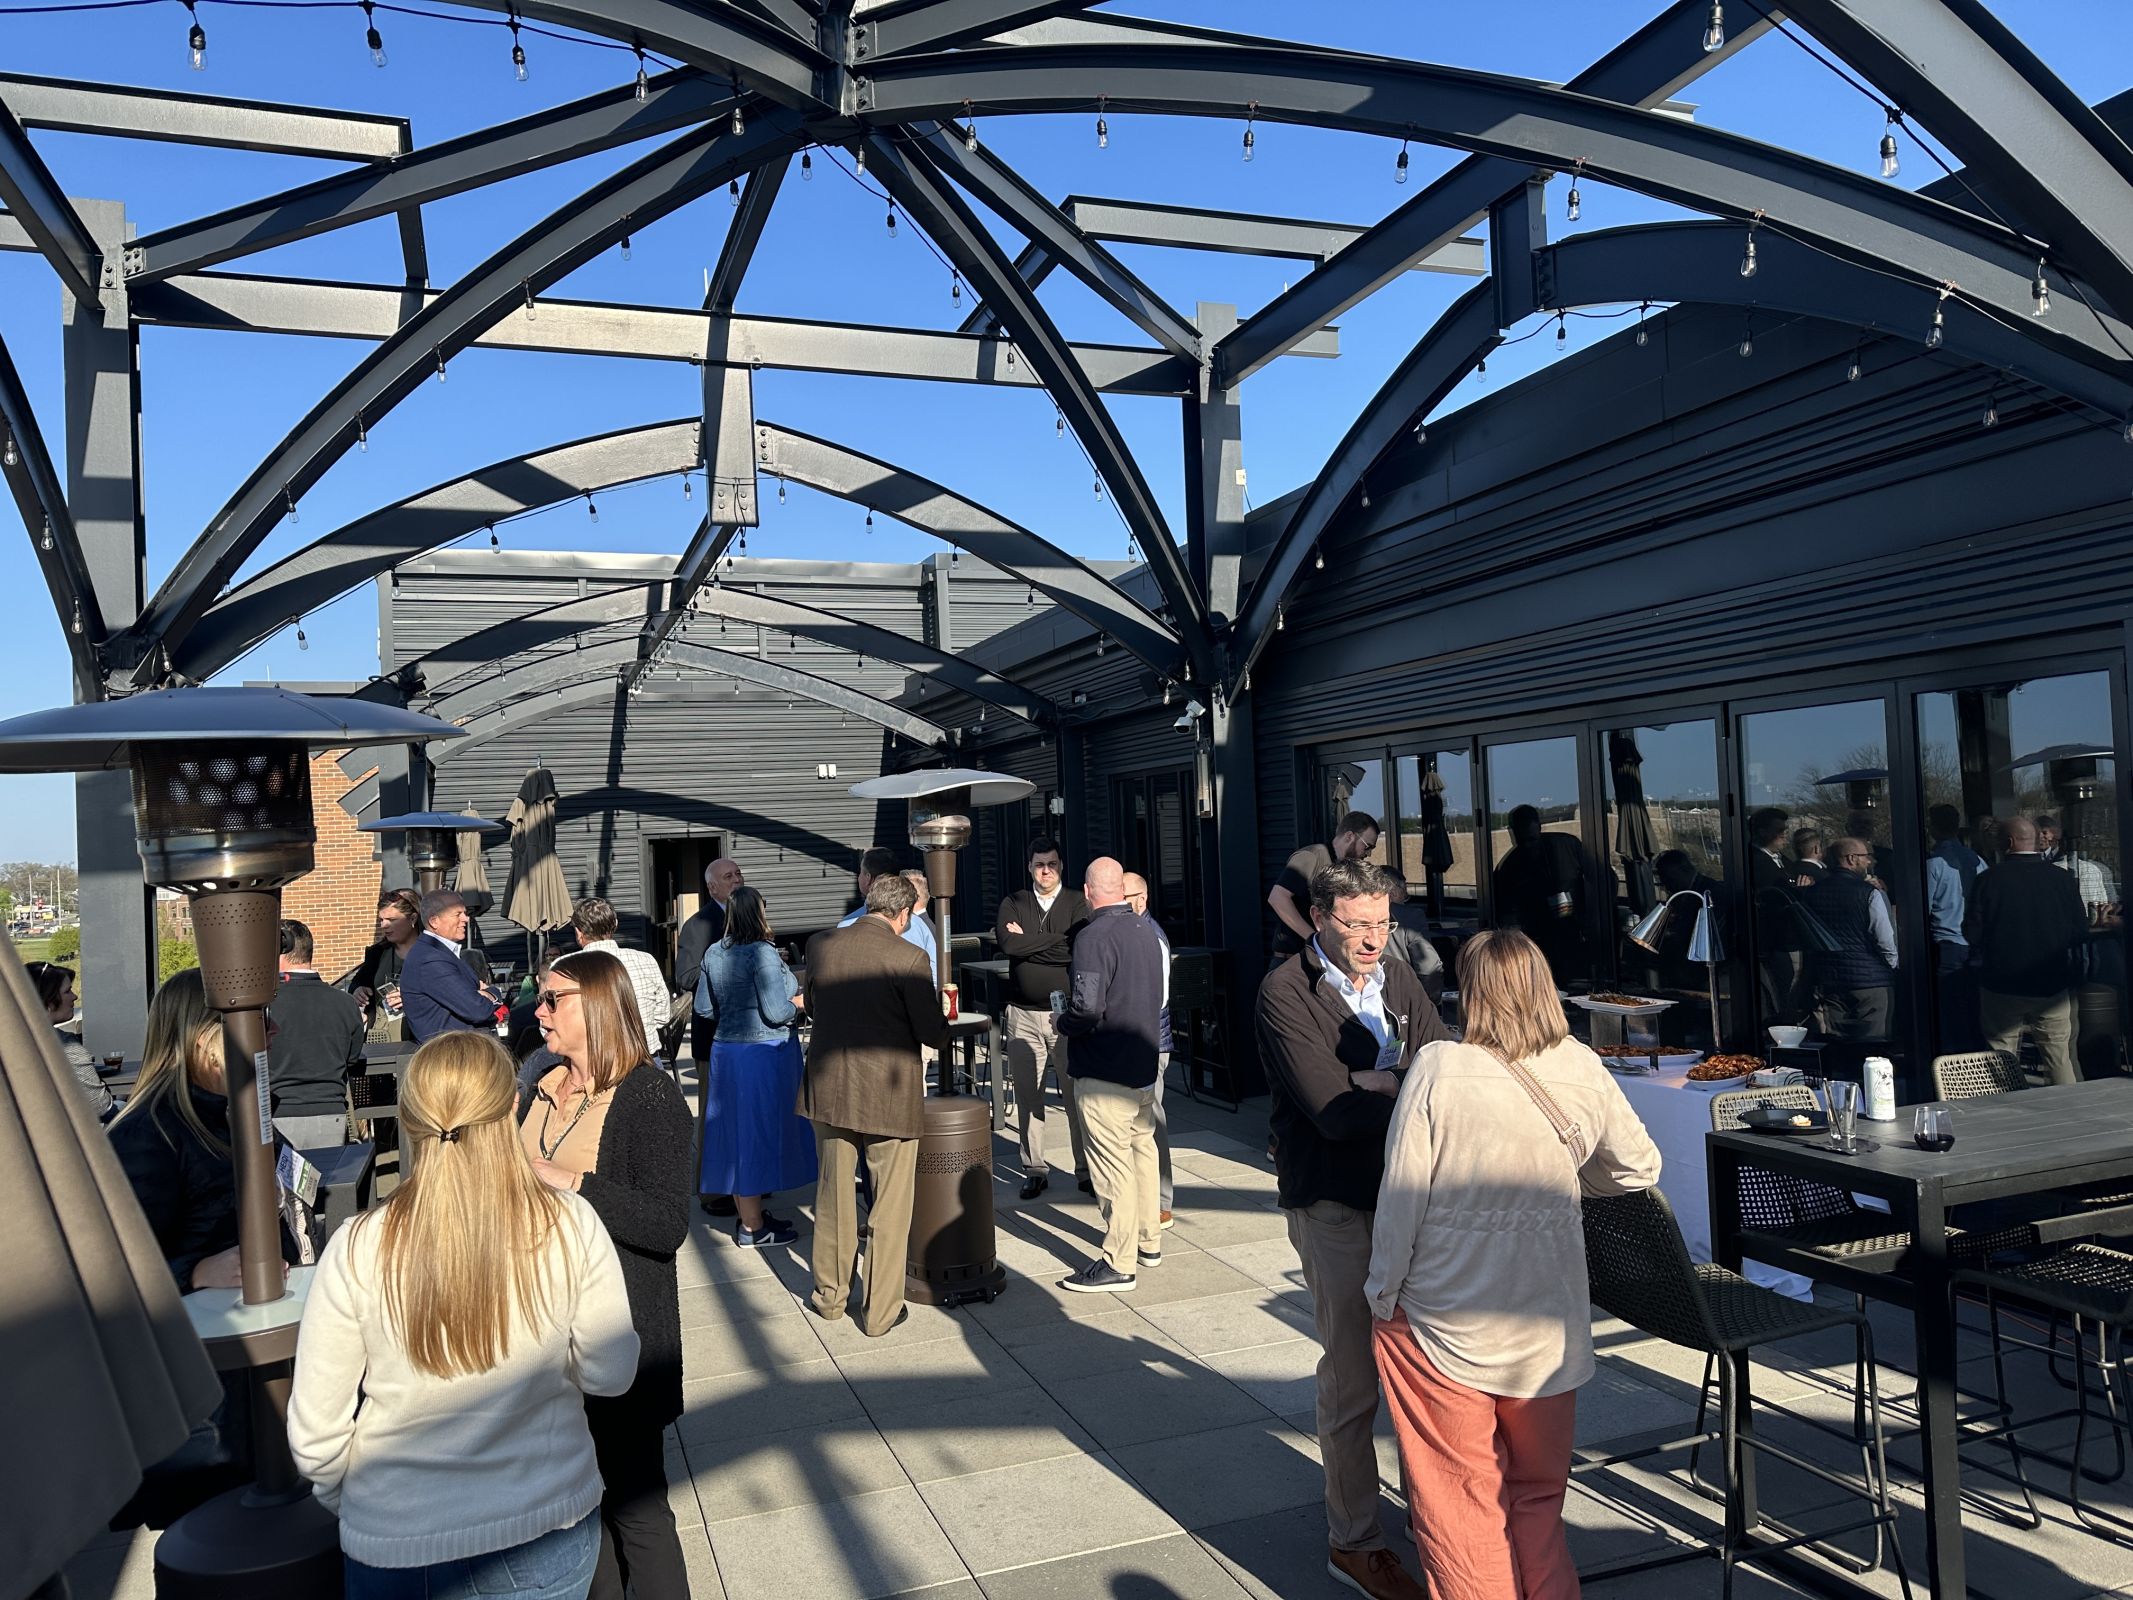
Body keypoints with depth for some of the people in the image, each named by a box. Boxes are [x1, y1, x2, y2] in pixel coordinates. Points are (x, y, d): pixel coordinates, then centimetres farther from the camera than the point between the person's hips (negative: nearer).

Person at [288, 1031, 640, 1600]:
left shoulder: (357, 1250, -18)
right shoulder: (571, 1225, -18)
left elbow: (314, 1437, -10)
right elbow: (610, 1375, -8)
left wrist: (354, 1508, 10)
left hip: (398, 1551, 0)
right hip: (551, 1530, 0)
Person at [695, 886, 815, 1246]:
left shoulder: (713, 953, 6)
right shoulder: (762, 953, -18)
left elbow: (704, 1008, 12)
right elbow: (776, 1012, -22)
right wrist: (799, 1002, -3)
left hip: (725, 1050, 8)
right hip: (763, 1053, -8)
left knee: (737, 1133, 14)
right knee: (758, 1133, 0)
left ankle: (749, 1214, 26)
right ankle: (752, 1228, 7)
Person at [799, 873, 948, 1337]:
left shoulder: (819, 945, -3)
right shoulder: (907, 958, -17)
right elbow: (933, 1034, -14)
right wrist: (941, 1023, 7)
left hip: (829, 1089, 5)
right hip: (889, 1094, -4)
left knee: (833, 1194, 20)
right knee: (890, 1206, 10)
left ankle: (829, 1296, 33)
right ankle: (880, 1311, 18)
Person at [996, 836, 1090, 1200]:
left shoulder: (1077, 904, 2)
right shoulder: (1013, 904, 8)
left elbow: (1080, 948, -15)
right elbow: (1007, 945, -10)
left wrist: (1028, 940, -9)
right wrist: (1056, 940, -9)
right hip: (1024, 1015, 2)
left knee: (1076, 1094, -1)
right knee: (1027, 1096, 6)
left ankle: (1086, 1169, 10)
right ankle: (1035, 1170, 17)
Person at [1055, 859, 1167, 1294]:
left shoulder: (1094, 936, -19)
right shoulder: (1147, 933, 8)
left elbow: (1088, 1008, -28)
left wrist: (1062, 1022, -7)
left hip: (1105, 1071, -9)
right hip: (1145, 1063, 9)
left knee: (1112, 1164, -2)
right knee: (1142, 1150, 19)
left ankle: (1119, 1263, 4)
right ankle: (1148, 1241, 31)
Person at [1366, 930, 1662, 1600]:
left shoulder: (1438, 1069, -17)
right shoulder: (1583, 1072, -6)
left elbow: (1404, 1192, -14)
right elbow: (1640, 1168, 8)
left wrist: (1384, 1292, -2)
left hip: (1444, 1322, -3)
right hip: (1548, 1326, 3)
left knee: (1460, 1497, 12)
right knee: (1538, 1494, 22)